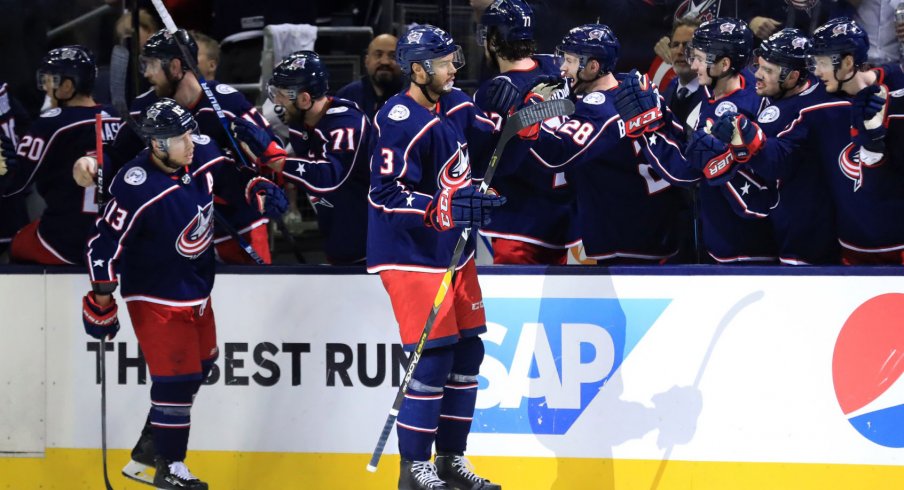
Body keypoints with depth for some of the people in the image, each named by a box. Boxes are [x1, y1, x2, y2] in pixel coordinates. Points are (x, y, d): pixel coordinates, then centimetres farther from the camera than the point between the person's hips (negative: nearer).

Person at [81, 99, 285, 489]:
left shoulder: (202, 154, -8)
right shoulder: (136, 189, -28)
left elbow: (228, 173, 13)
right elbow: (106, 240, -23)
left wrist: (258, 190, -4)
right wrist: (102, 299, -23)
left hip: (196, 288, 8)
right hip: (155, 296, -8)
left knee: (200, 365, 18)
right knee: (176, 377, -9)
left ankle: (152, 446, 33)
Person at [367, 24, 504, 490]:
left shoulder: (455, 105, 5)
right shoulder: (399, 121, -20)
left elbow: (495, 139, 19)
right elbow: (386, 194, -23)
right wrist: (446, 209, -32)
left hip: (454, 249, 9)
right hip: (411, 253, -9)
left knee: (466, 350, 10)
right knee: (433, 356, -11)